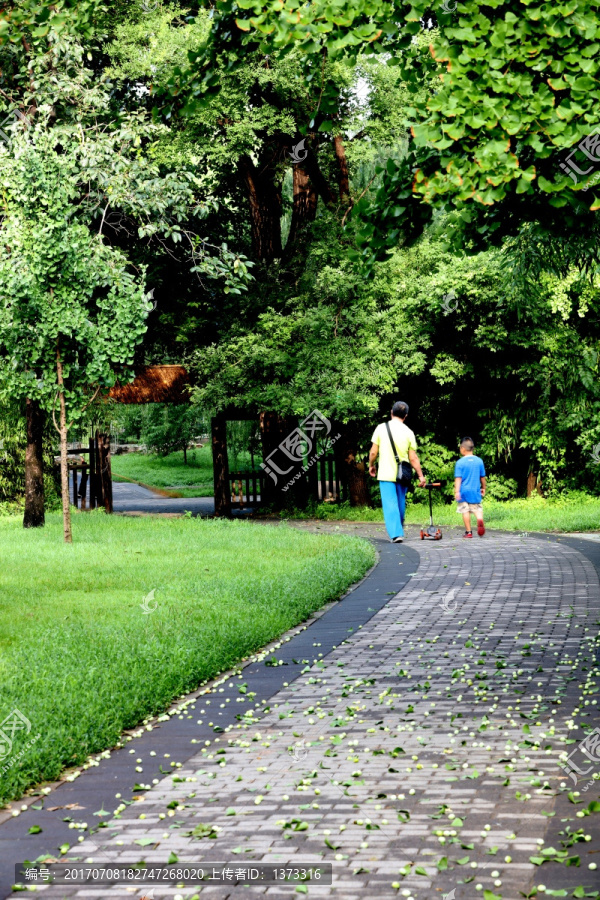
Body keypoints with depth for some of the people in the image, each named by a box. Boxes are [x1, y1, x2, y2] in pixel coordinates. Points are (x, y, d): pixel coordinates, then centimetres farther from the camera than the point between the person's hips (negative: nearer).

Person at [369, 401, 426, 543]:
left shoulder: (381, 428, -4)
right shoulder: (408, 432, -1)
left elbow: (373, 452, -2)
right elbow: (413, 458, -1)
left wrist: (371, 466, 16)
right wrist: (421, 476, 6)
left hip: (386, 474, -2)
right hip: (402, 475, 2)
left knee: (390, 505, -4)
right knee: (401, 504, 17)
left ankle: (395, 533, -17)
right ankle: (399, 530, 28)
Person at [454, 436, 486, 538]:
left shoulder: (460, 462, -8)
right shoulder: (479, 461, 4)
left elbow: (458, 478, -12)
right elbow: (482, 477, 12)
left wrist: (456, 491, -13)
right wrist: (483, 488, 24)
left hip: (463, 491, -3)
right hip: (475, 491, 3)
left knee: (465, 511, 4)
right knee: (477, 509, 8)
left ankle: (468, 532, 6)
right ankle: (480, 519, -24)